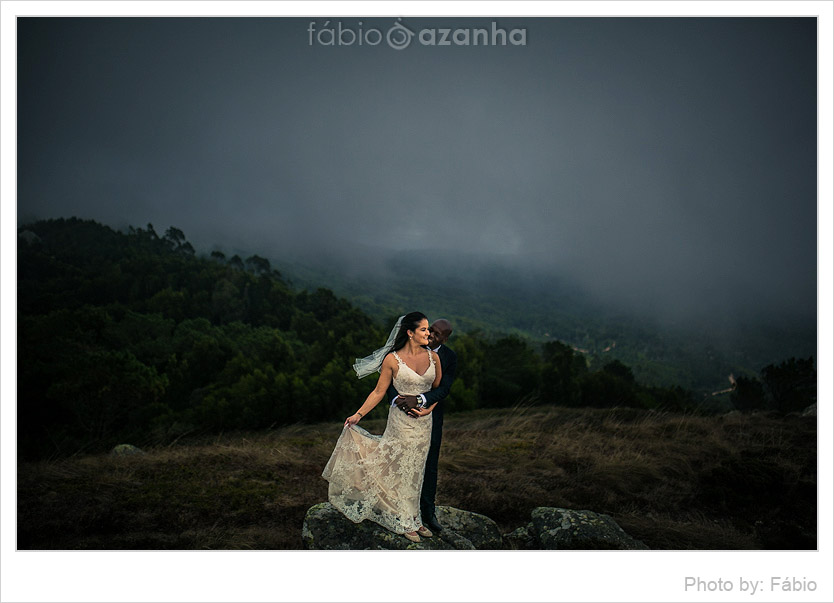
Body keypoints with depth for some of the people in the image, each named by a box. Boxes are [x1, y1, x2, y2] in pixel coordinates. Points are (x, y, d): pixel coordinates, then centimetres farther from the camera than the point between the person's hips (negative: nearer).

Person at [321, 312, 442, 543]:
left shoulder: (433, 357, 0)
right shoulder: (392, 359, -10)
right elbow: (379, 392, -3)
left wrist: (428, 409, -4)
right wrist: (358, 415, -5)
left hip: (424, 421, 4)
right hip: (401, 420, -3)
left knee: (414, 470, 12)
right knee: (398, 468, 3)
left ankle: (412, 519, 23)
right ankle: (406, 522, 17)